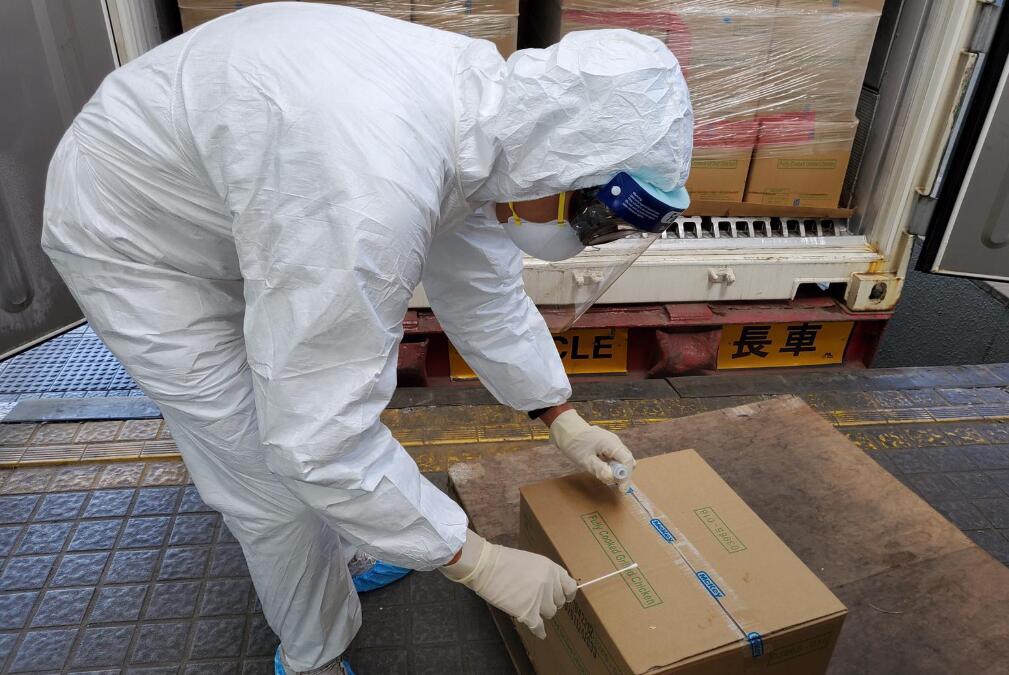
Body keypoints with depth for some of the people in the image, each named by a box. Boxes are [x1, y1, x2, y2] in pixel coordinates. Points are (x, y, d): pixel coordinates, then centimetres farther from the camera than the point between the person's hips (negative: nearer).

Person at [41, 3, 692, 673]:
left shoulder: (476, 93, -13)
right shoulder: (367, 193, -43)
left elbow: (482, 289, -2)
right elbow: (319, 437, -35)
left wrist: (564, 418, 4)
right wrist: (481, 563, -24)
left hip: (250, 217, 8)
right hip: (137, 246, -8)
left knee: (338, 393, 17)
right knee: (275, 479, -2)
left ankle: (343, 555, 45)